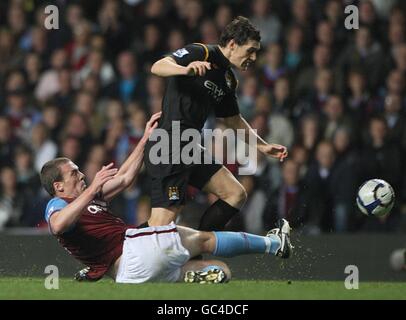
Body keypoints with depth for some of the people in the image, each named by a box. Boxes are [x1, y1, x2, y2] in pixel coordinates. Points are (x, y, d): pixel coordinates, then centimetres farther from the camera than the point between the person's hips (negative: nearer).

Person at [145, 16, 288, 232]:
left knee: (236, 194, 7)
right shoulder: (200, 53, -9)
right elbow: (157, 67, -23)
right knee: (162, 222, -17)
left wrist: (262, 146, 28)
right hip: (169, 148, -10)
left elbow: (234, 120, 32)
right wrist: (185, 69, -42)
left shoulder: (228, 80, 18)